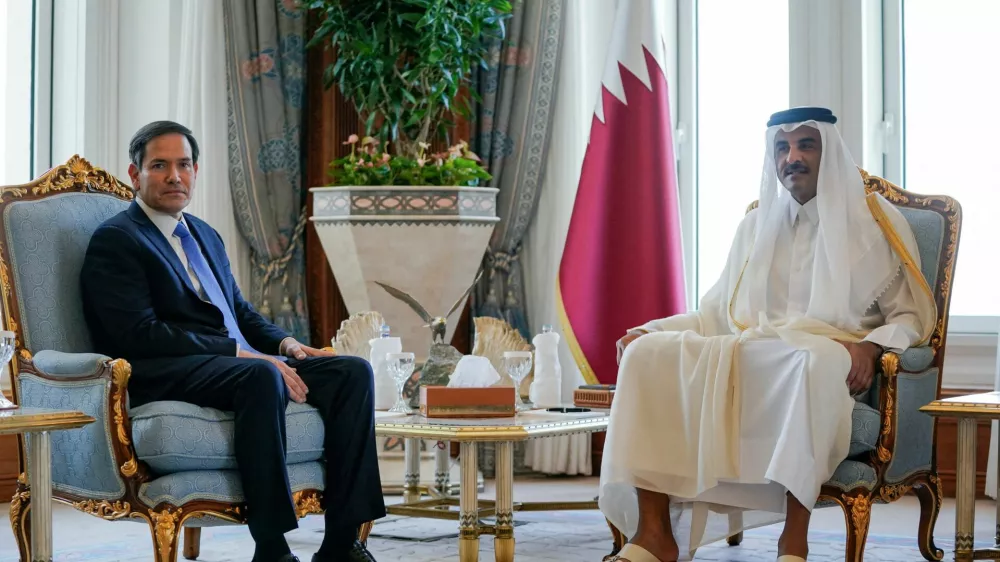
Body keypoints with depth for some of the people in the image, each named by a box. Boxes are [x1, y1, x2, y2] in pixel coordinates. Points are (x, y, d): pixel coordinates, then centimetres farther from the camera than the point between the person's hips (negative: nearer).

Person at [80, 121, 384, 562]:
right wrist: (238, 353, -18)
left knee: (353, 372, -12)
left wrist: (283, 342, 5)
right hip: (167, 377, -8)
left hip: (242, 361, 8)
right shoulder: (114, 240, -1)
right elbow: (140, 335, -13)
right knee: (261, 376, -39)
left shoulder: (205, 235, 26)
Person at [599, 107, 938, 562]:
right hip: (742, 354, 4)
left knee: (817, 360, -43)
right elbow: (717, 309, 24)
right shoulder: (757, 224, 21)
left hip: (825, 357, -4)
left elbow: (913, 316, 4)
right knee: (649, 352, -23)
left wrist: (870, 347, -18)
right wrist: (650, 330, 7)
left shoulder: (875, 221, 8)